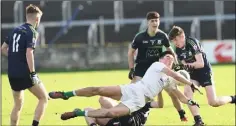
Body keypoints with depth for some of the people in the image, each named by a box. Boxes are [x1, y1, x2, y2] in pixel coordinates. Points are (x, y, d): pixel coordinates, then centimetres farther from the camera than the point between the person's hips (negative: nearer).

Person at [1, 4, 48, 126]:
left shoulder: (16, 30, 12)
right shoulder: (31, 32, -10)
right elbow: (29, 53, -20)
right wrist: (33, 73, -18)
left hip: (12, 74, 7)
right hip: (25, 73, -7)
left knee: (18, 104, 18)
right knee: (44, 98, 5)